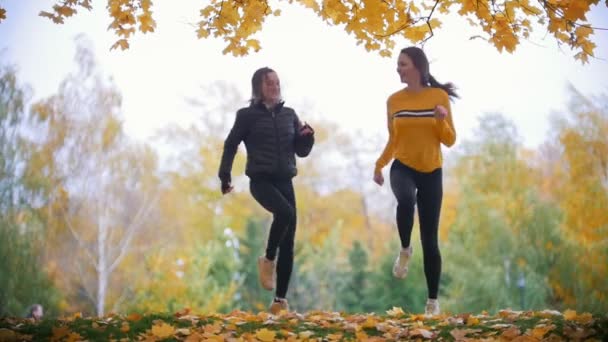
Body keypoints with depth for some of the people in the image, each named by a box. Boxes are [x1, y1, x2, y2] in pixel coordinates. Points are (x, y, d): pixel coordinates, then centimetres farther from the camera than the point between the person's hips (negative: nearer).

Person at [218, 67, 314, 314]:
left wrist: (308, 136, -5)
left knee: (288, 242, -2)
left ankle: (280, 300, 5)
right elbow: (231, 145, 6)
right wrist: (225, 177, -1)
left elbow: (301, 151, 15)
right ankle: (268, 260, -10)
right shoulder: (248, 115, 0)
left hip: (285, 181, 5)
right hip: (261, 180, -4)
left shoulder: (289, 114, 12)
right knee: (285, 212, -34)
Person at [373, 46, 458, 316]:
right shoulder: (394, 100, 3)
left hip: (431, 172, 0)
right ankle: (404, 250, -9)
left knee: (429, 239, 1)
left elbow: (449, 140, -1)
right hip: (402, 168, 1)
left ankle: (432, 301, 12)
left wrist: (442, 121, -20)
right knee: (406, 199, -37)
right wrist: (379, 165, 3)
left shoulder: (439, 96, -3)